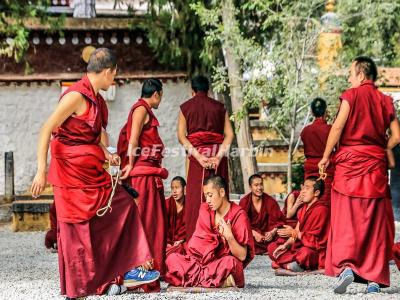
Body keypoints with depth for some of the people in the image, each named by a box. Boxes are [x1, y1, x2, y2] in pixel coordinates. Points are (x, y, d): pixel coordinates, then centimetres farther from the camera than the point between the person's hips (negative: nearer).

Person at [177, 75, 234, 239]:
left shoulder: (186, 107, 9)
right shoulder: (219, 106, 12)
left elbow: (181, 135, -3)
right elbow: (229, 134, 0)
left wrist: (198, 156, -11)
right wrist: (219, 156, -9)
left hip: (198, 154, -2)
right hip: (218, 153, 2)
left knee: (197, 197, -2)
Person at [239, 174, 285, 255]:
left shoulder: (270, 201, 0)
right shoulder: (244, 202, -3)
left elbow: (278, 221, -2)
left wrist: (272, 232, -22)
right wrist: (254, 233, -22)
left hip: (266, 235, 1)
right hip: (250, 234, -1)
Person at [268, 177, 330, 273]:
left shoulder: (321, 209, -16)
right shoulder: (303, 209, 14)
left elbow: (314, 238, -19)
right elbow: (297, 232, 10)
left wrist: (293, 233, -10)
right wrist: (286, 245, -6)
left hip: (316, 250, -10)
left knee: (305, 253, -43)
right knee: (272, 247, 2)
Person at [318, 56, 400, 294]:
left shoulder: (352, 95, -2)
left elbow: (338, 127, -9)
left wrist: (326, 157, -1)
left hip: (350, 161, -3)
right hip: (376, 167, 3)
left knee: (346, 220, -1)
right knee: (376, 221, 6)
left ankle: (345, 267, -19)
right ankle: (374, 277, 4)